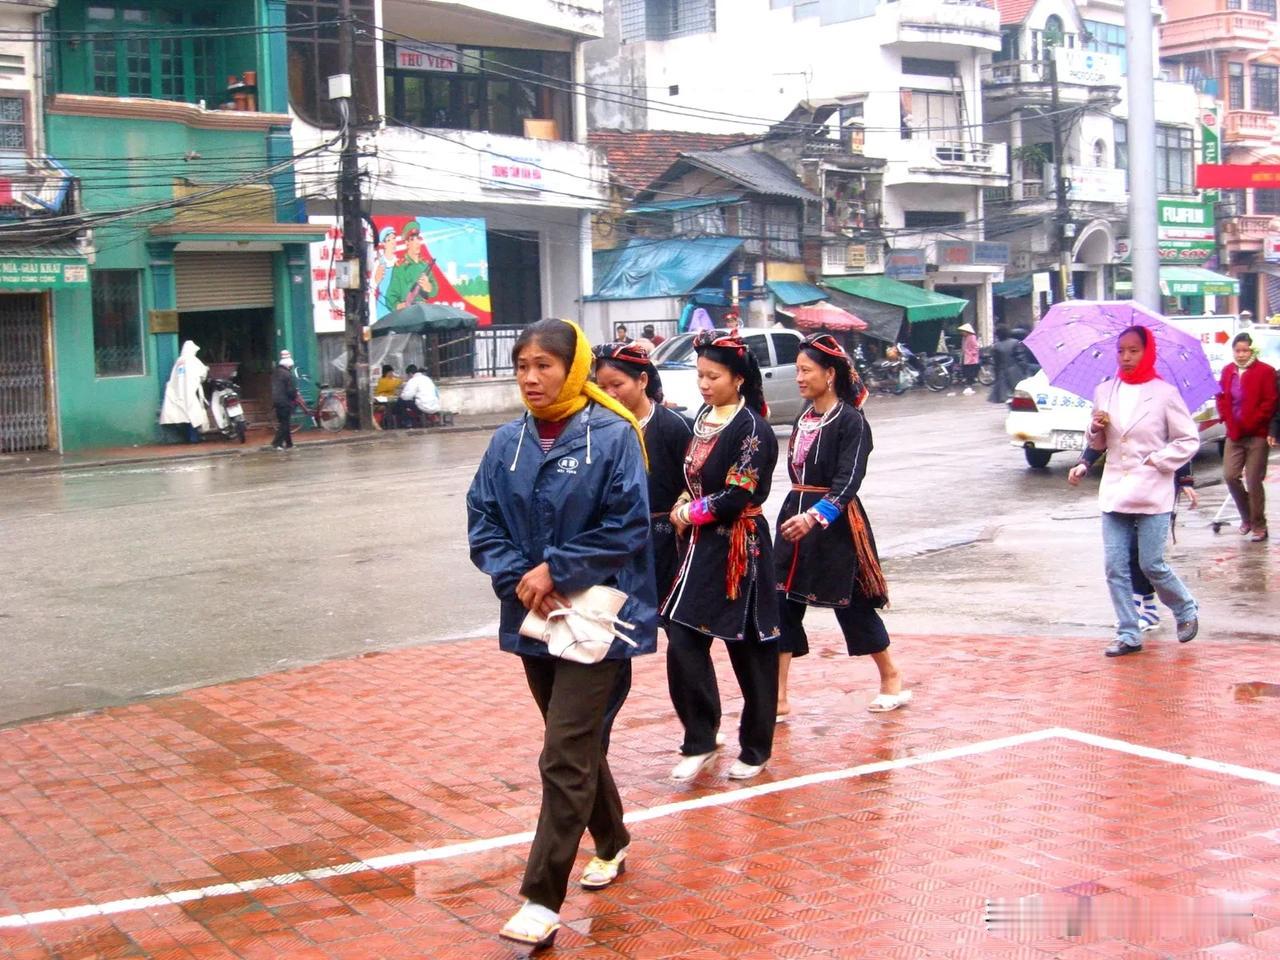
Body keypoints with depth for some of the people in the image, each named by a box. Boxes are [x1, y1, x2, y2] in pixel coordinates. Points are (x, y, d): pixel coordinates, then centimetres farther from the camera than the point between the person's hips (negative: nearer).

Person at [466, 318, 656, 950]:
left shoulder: (612, 437, -10)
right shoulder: (507, 442, 4)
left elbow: (627, 526, -13)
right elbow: (482, 522, 4)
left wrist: (556, 571, -17)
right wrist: (518, 578, -11)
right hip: (533, 615, 6)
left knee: (565, 757, -9)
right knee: (578, 743, 20)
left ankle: (542, 900, -5)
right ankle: (611, 843, 42)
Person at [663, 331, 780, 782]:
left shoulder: (752, 429, -13)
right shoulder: (704, 417, 10)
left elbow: (737, 496, -19)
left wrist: (688, 513, -8)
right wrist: (685, 508, 0)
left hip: (738, 550, -7)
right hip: (703, 547, 7)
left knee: (749, 650, 4)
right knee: (683, 641, 0)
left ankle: (755, 748, 18)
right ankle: (700, 740, 12)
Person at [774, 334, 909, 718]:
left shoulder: (851, 421, -12)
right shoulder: (805, 416, 8)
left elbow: (847, 482, -21)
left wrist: (815, 516, -34)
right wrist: (798, 512, 15)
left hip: (835, 524, -6)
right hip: (796, 518, 6)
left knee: (854, 604, 6)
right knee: (782, 603, 0)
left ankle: (892, 680, 27)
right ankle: (778, 698, 4)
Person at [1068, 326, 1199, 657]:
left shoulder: (1164, 393, -4)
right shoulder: (1104, 391, 8)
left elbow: (1189, 440, 0)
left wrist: (1157, 461, -10)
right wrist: (1096, 429, -5)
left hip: (1152, 492, -4)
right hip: (1114, 490, 4)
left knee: (1152, 565, -2)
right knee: (1115, 567, 1)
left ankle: (1187, 611, 25)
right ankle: (1128, 635, 11)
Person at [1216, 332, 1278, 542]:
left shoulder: (1265, 371, -5)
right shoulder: (1228, 371, 10)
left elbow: (1269, 403, -8)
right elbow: (1222, 399, 11)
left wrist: (1249, 424, -13)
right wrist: (1230, 423, -3)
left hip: (1257, 435, -5)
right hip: (1234, 434, 5)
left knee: (1253, 481, -3)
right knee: (1230, 476, 0)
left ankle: (1259, 525, 9)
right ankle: (1246, 517, 21)